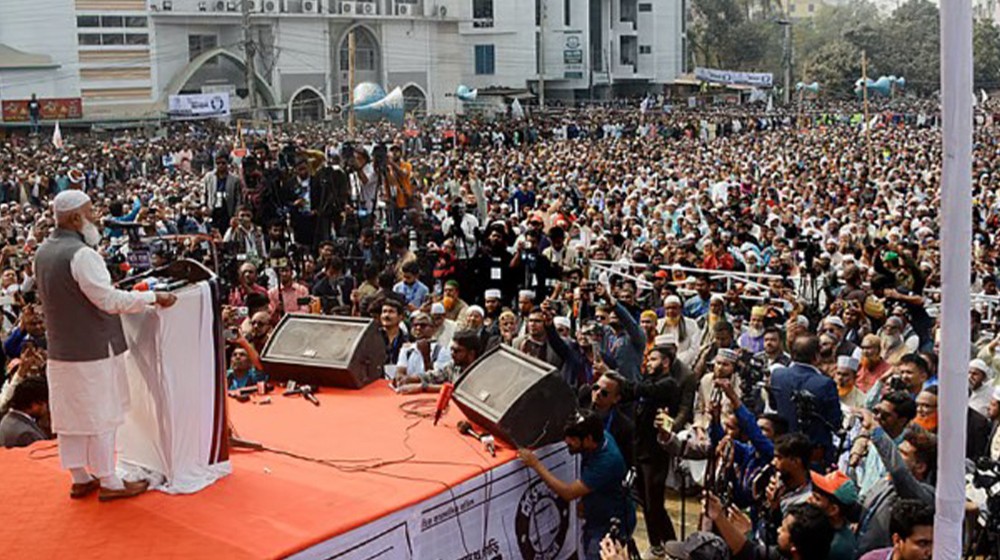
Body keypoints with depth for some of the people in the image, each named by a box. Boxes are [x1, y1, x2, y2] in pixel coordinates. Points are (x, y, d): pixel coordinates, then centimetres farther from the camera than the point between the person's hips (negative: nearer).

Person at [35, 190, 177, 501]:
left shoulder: (43, 253, 8)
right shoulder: (81, 254, -20)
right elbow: (109, 299, -23)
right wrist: (154, 297, -15)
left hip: (61, 350, 9)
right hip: (93, 350, -9)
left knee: (71, 416, 14)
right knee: (101, 417, 1)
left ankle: (80, 479, 25)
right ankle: (109, 483, 11)